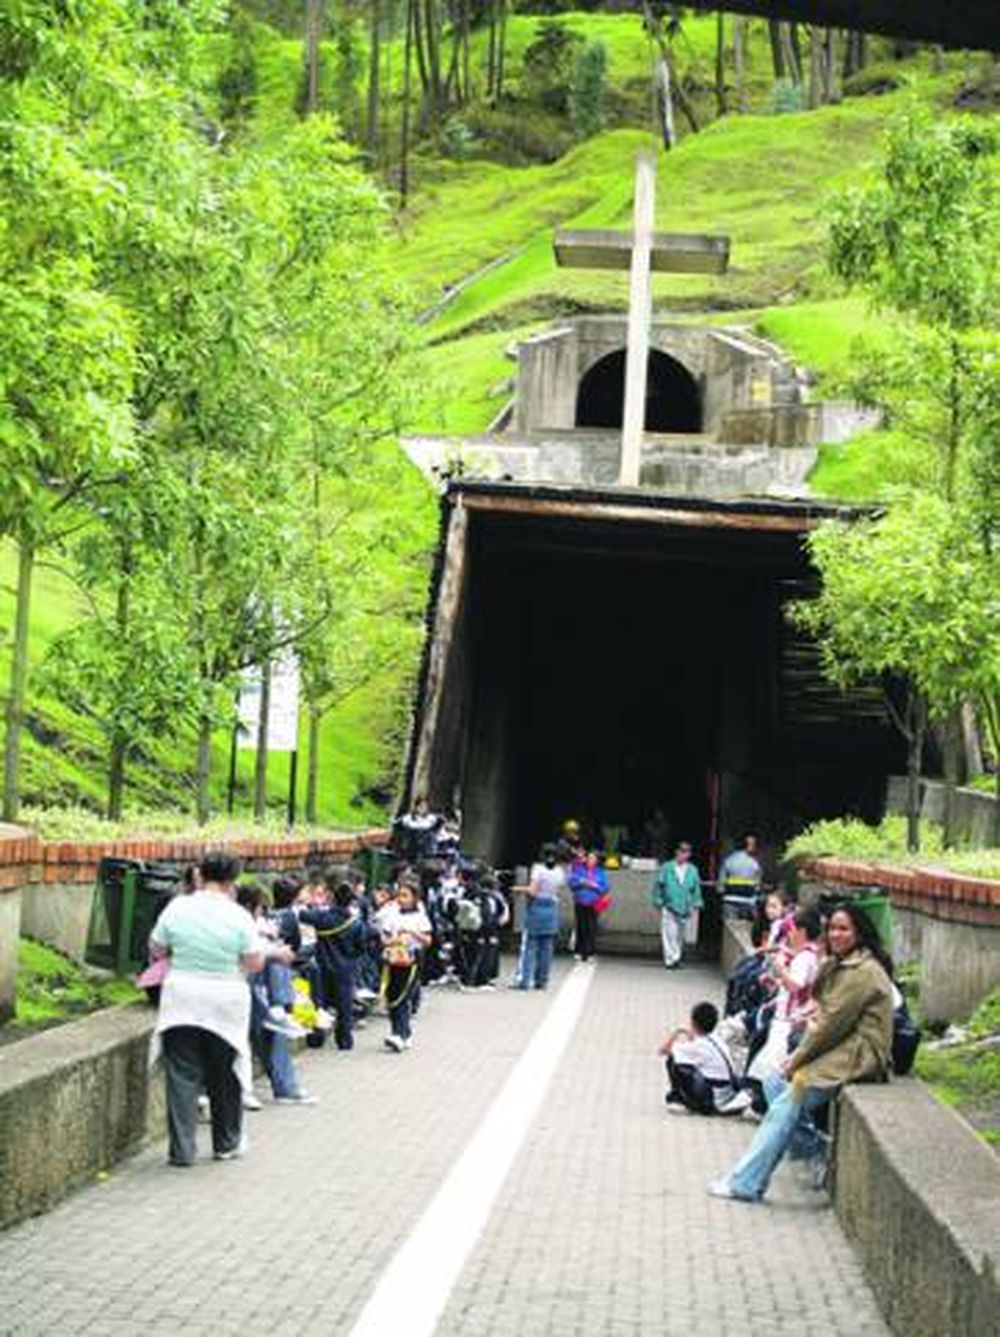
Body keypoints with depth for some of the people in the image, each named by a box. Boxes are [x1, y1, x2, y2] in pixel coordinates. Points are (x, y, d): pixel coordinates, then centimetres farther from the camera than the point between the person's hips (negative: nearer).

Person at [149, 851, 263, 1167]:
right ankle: (227, 1143, 27)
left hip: (182, 1002, 1)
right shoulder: (239, 917, -10)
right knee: (224, 1077, 14)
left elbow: (156, 949, 5)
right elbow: (255, 962, -7)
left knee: (183, 1076, 5)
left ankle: (182, 1149, 2)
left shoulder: (177, 908, -5)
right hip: (226, 1005, -1)